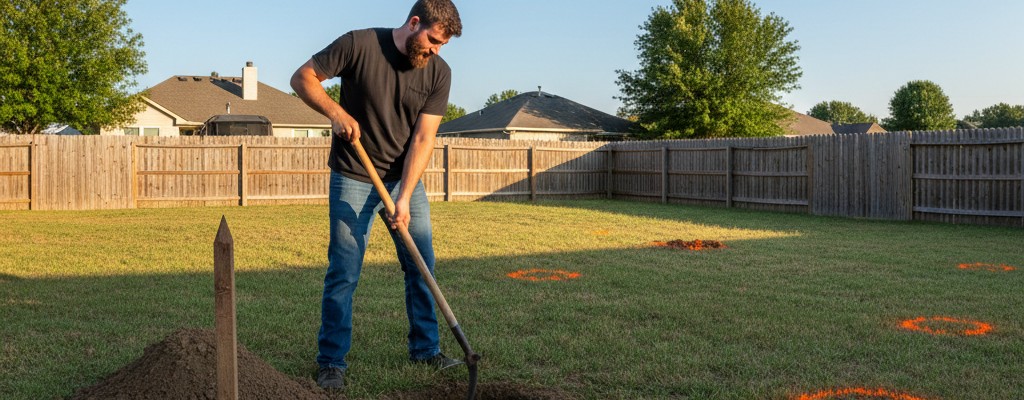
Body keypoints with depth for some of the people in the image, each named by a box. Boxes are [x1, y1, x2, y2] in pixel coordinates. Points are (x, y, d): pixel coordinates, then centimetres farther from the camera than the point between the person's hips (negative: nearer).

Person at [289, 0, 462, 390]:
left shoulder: (439, 72, -6)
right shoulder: (359, 45, -14)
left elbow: (423, 138, -11)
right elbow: (303, 77, -6)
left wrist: (404, 198, -19)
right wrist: (335, 112, -24)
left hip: (405, 180, 4)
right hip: (353, 181, -3)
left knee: (422, 266, 7)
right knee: (344, 273, -3)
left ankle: (425, 348, 24)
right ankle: (331, 362, 10)